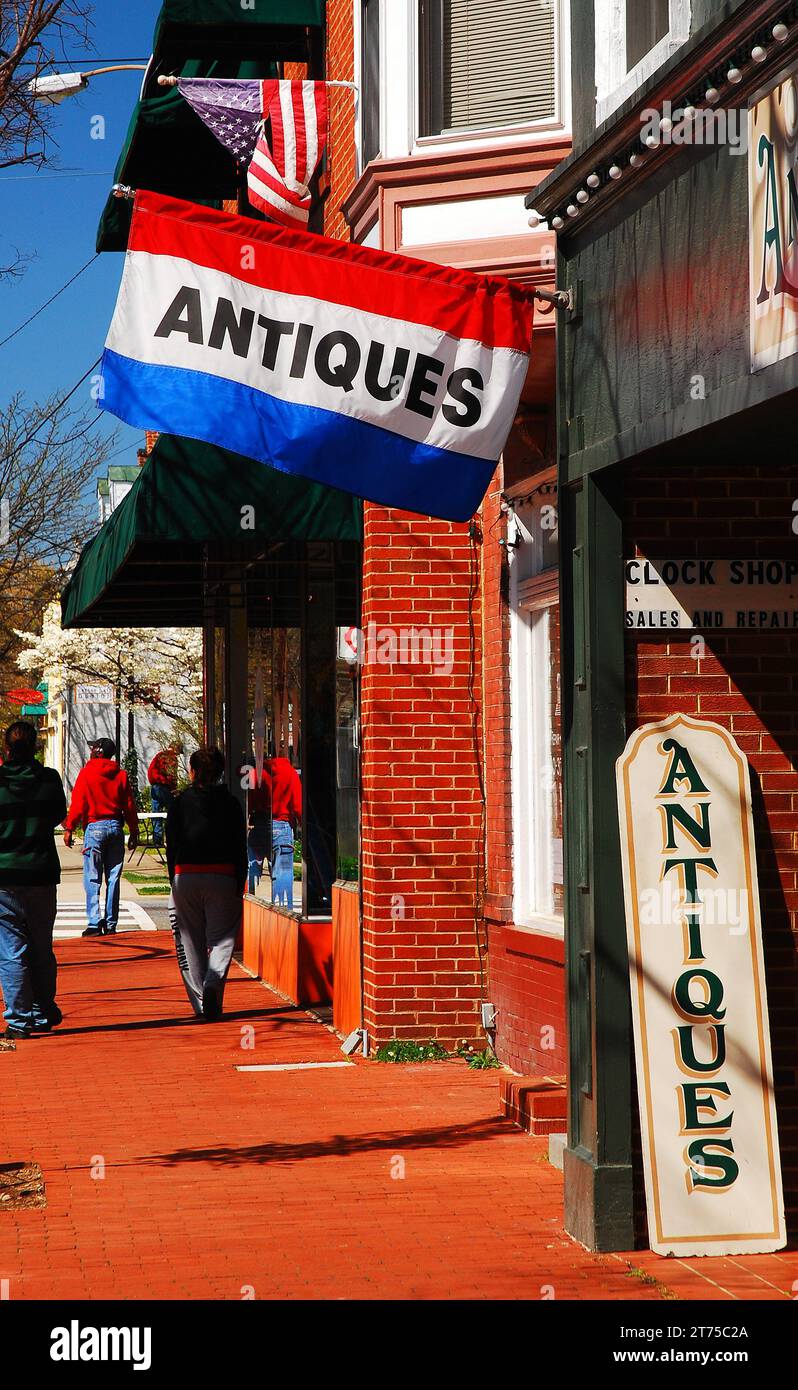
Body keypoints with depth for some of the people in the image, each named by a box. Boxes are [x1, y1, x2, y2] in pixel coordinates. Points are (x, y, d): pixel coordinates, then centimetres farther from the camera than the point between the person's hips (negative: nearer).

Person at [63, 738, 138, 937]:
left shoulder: (86, 773, -3)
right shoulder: (121, 774, 6)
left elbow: (77, 803, -6)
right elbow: (129, 806, 6)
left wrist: (69, 829, -2)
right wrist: (134, 832, 12)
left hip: (94, 827, -4)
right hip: (116, 827, 4)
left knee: (92, 879, -2)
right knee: (113, 878, 7)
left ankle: (94, 924, -9)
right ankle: (111, 924, 7)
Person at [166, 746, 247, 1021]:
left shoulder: (180, 803, 3)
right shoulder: (230, 803, 2)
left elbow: (171, 846, 3)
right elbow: (240, 849, 1)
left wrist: (175, 883, 9)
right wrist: (239, 886, 5)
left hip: (186, 877, 1)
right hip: (223, 877, -1)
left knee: (192, 941, 9)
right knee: (222, 937, 3)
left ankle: (201, 1004, 8)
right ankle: (213, 984, -23)